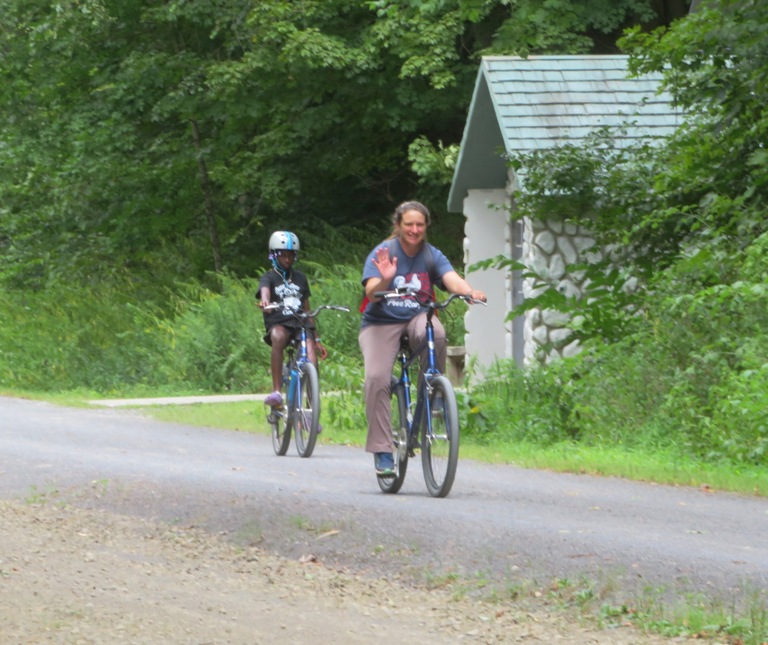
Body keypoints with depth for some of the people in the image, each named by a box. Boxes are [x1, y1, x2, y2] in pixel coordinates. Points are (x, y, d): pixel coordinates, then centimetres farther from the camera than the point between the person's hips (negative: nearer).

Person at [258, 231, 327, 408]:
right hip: (279, 324, -3)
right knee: (278, 337, -40)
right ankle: (276, 391, -41)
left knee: (311, 353, -24)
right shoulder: (269, 278, 8)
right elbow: (265, 291, -17)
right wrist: (265, 301, -42)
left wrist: (317, 339, 21)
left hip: (301, 326, 3)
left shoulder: (300, 278, 21)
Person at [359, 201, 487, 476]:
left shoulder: (432, 256, 0)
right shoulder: (382, 253, -8)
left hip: (417, 317, 2)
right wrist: (385, 280, -44)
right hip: (381, 322, -2)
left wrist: (470, 291, -40)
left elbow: (452, 279, -17)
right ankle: (382, 451, -18)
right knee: (376, 378, -24)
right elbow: (372, 293, -21)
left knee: (435, 333, -35)